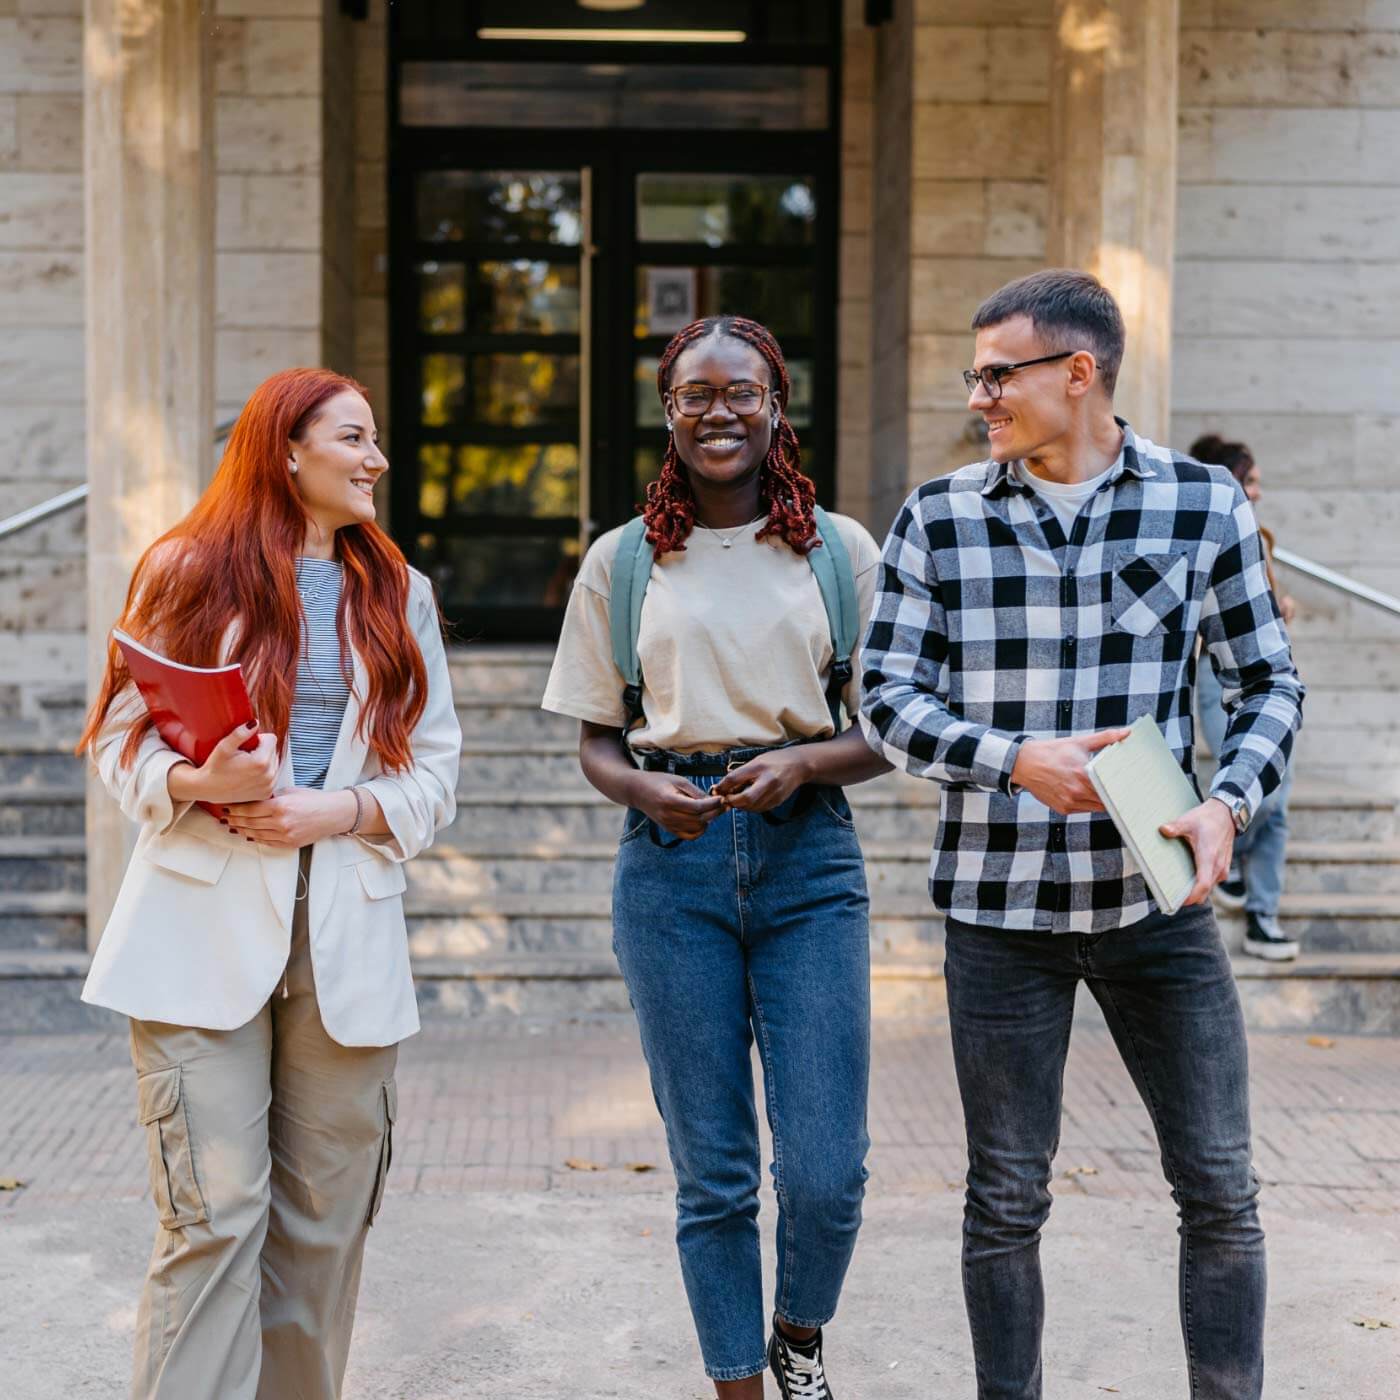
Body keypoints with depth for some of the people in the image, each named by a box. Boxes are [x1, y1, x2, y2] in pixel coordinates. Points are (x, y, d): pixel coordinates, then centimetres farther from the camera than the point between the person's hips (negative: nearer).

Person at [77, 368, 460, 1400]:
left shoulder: (397, 594, 15)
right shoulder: (189, 573, 5)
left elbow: (436, 773, 12)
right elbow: (121, 741, 6)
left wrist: (340, 811, -7)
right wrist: (200, 783, -15)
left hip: (347, 938, 3)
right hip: (206, 936, -3)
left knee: (324, 1218, 5)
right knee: (215, 1217, -9)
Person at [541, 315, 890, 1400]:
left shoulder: (841, 550, 6)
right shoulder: (623, 561, 7)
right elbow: (597, 744, 10)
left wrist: (803, 761, -13)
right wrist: (646, 788, -11)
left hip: (809, 858, 0)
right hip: (673, 863, 0)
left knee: (827, 1174, -4)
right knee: (713, 1174, 4)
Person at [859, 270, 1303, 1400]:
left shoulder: (1204, 505, 1)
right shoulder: (939, 520, 1)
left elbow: (1269, 684, 6)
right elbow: (887, 697, 0)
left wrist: (1228, 803, -12)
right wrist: (1017, 762, -16)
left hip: (1156, 895, 0)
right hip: (999, 904, 0)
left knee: (1220, 1189, 4)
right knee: (1007, 1198, 9)